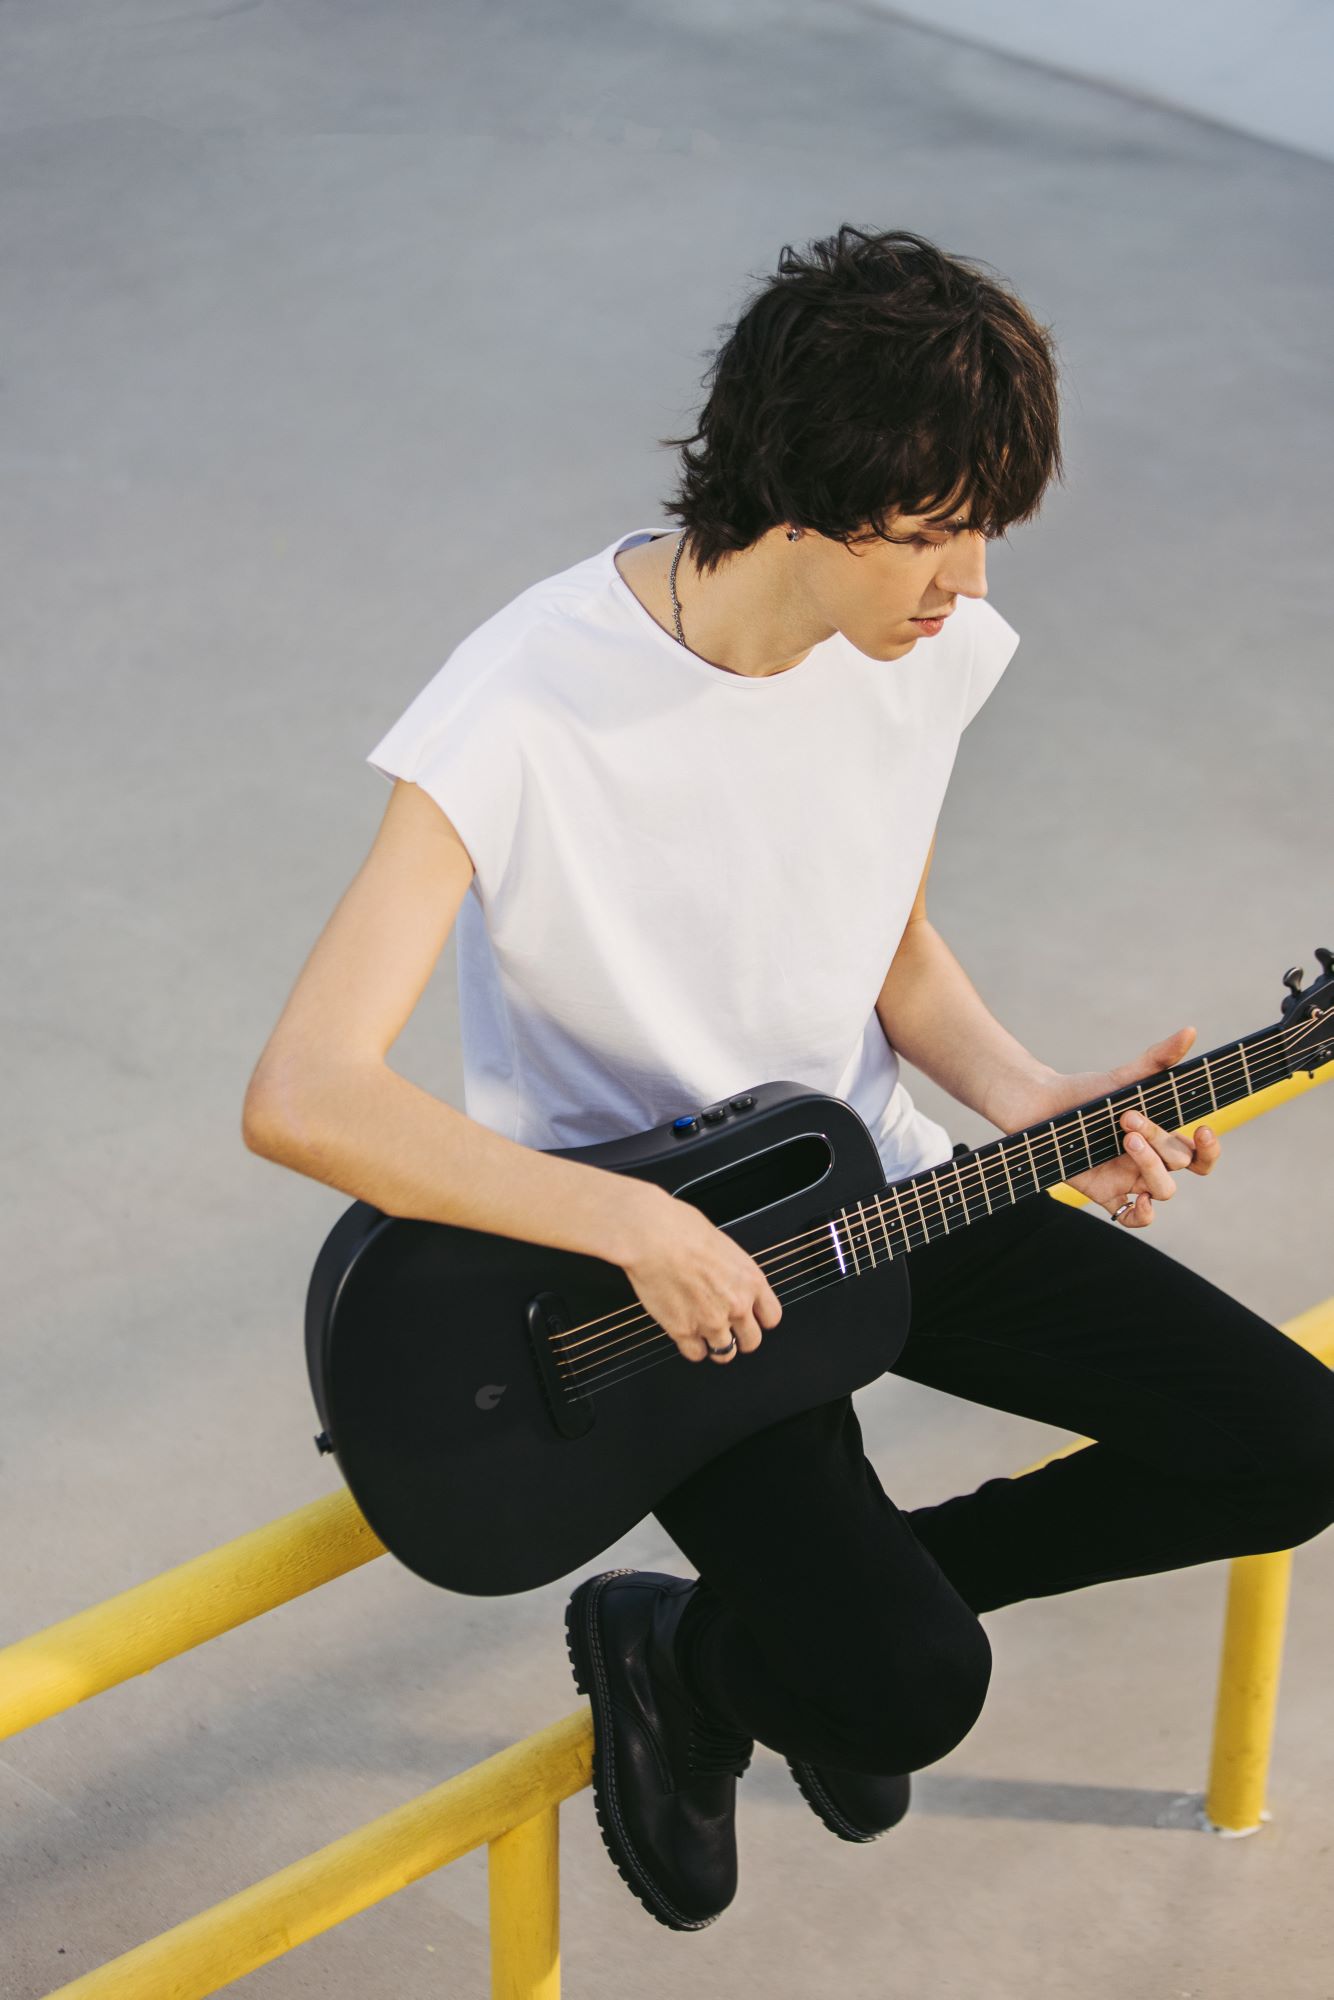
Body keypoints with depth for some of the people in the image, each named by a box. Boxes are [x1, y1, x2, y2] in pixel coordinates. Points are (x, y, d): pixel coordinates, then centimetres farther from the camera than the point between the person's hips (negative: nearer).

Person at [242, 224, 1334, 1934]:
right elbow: (301, 1096, -32)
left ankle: (849, 1593, 16)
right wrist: (646, 1230, -32)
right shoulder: (526, 710, -27)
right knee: (915, 1695, -23)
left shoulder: (930, 651, -5)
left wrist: (1030, 1102, -7)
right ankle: (667, 1651, 14)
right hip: (633, 1265, -6)